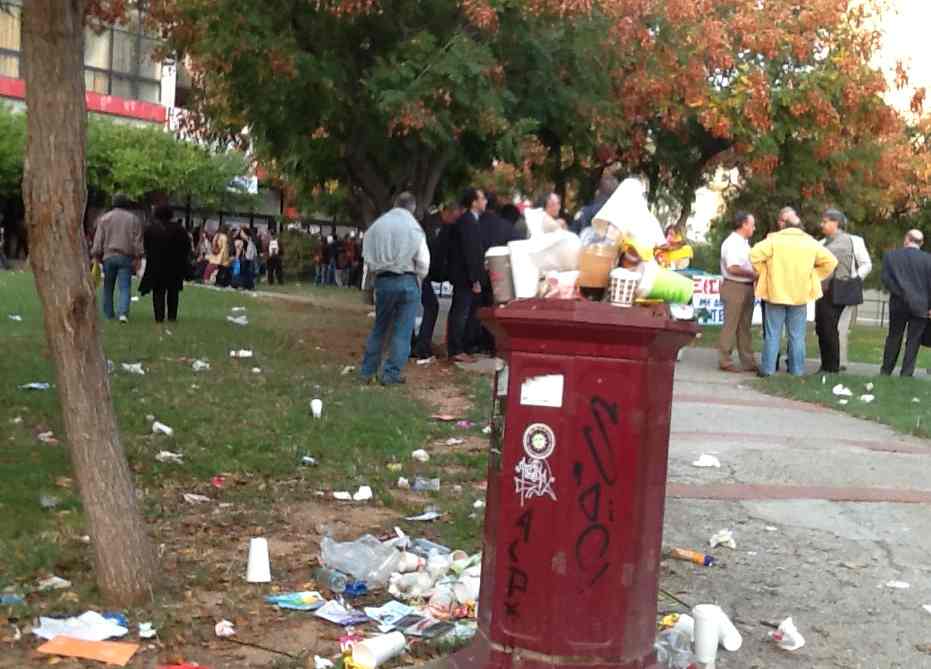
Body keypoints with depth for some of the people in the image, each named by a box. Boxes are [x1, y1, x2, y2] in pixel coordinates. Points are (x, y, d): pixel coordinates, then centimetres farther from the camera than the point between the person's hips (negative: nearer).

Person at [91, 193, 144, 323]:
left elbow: (98, 240, 3)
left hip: (109, 256, 1)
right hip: (126, 257, -1)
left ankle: (108, 314, 19)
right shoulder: (134, 219, 6)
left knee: (108, 287, 13)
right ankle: (123, 313, -21)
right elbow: (138, 241, 4)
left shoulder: (104, 218, 5)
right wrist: (138, 258, 7)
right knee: (124, 287, -4)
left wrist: (96, 256, 8)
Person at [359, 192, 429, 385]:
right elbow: (423, 262, -6)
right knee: (402, 331, 4)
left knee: (379, 327, 17)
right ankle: (391, 374, 4)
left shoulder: (377, 226, 3)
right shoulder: (414, 227, -5)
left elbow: (367, 257, 4)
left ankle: (367, 371, 20)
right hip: (407, 281, -3)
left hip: (383, 281, 3)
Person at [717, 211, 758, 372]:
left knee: (745, 327, 12)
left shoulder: (744, 243, 17)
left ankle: (748, 362, 16)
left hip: (747, 288, 10)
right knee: (731, 326, -4)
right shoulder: (732, 242, -14)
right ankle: (725, 361, 2)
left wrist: (755, 274, 6)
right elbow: (732, 268, -23)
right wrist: (753, 274, -16)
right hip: (734, 287, -10)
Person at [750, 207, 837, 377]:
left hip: (776, 292, -2)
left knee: (773, 334, 4)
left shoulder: (774, 239, -5)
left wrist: (763, 273, 0)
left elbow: (754, 255, -14)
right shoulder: (810, 243, 4)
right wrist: (812, 278, 10)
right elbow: (830, 262, 6)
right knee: (797, 335, 8)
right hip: (800, 294, 2)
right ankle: (797, 370, 9)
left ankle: (767, 369, 4)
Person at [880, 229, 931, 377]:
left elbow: (886, 279, -6)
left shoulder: (890, 256, 0)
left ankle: (886, 371, 22)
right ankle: (906, 375, 3)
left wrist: (902, 295, -4)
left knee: (893, 338, 16)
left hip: (898, 304, 2)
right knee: (913, 341, 4)